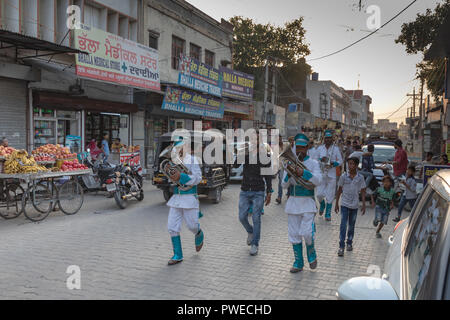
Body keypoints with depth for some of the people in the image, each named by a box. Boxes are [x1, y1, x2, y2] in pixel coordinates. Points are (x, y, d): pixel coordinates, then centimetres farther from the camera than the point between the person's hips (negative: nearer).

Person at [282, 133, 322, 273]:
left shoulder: (313, 163, 0)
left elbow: (318, 180, -16)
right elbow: (284, 185, 4)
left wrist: (303, 173, -29)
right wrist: (288, 175, -16)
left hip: (308, 202, -3)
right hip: (293, 202, 3)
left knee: (306, 232, -12)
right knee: (294, 234, 6)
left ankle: (311, 254, 19)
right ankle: (298, 263, 19)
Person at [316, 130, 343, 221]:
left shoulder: (335, 149, 3)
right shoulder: (320, 148, 6)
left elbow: (340, 161, 5)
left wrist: (333, 163, -15)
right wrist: (321, 159, -11)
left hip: (331, 175, -1)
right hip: (321, 173, 1)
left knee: (330, 195, 1)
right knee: (319, 194, -4)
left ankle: (328, 213, 14)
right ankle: (322, 204, 30)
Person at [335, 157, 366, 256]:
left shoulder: (360, 178, -2)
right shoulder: (343, 176, -4)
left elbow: (363, 192, 3)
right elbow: (339, 190, 3)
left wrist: (364, 205, -1)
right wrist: (336, 204, 3)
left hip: (354, 205, 1)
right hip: (344, 204, -1)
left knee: (351, 225, 13)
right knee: (343, 225, -8)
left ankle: (349, 243, 29)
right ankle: (341, 246, -8)